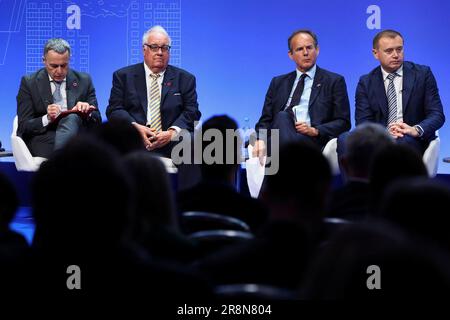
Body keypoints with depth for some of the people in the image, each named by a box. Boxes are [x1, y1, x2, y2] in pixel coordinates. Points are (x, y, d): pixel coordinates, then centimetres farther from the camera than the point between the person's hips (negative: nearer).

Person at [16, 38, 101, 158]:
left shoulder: (84, 80, 14)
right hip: (43, 142, -2)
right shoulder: (29, 83, 8)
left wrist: (87, 113, -12)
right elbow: (24, 126, 2)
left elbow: (97, 121, 13)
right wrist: (47, 119, -19)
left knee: (71, 118, -34)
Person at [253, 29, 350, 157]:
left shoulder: (334, 81, 14)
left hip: (313, 141, -3)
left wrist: (315, 131, -11)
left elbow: (343, 123, 7)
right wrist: (260, 140, -6)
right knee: (282, 117, -34)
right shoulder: (278, 83, 24)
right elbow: (266, 119, 18)